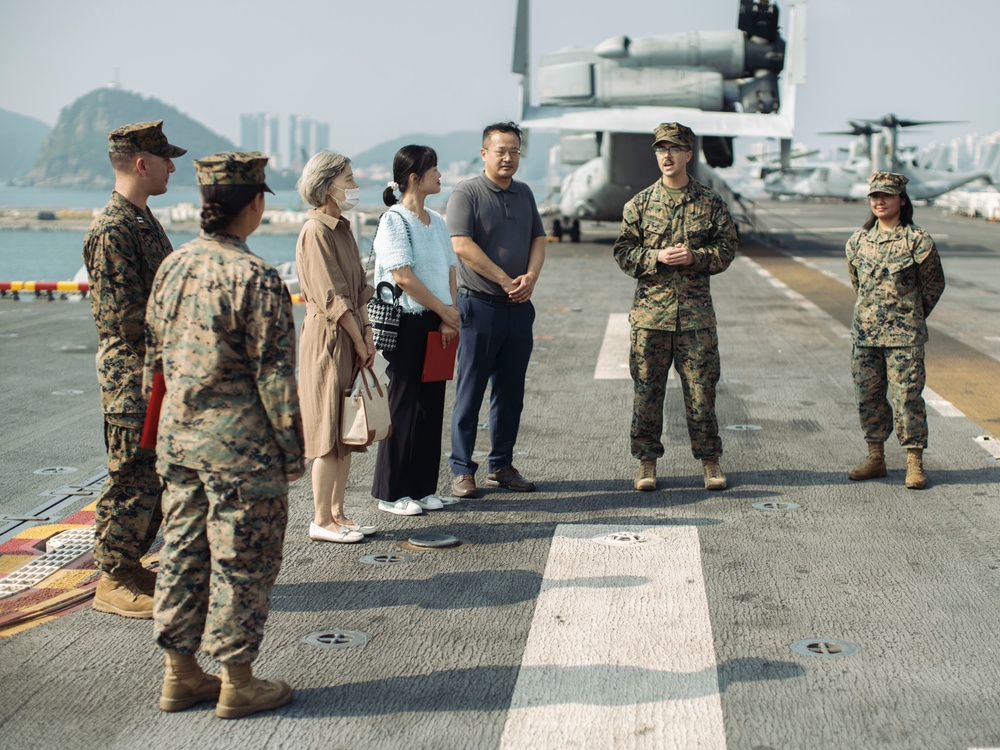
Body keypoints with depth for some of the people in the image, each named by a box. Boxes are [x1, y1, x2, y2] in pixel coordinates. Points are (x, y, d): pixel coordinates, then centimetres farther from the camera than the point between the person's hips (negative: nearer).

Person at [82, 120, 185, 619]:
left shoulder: (144, 220, 14)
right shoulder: (112, 230, -18)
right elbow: (124, 318, -21)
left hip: (159, 376, 10)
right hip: (132, 377, -10)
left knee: (155, 478, 15)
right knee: (133, 479, -2)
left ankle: (128, 565, 26)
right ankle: (113, 582, 9)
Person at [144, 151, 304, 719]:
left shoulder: (173, 266, 5)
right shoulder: (256, 278, -17)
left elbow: (155, 354, 13)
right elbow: (273, 374, -16)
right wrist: (292, 448, -8)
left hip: (178, 436, 7)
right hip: (239, 443, -7)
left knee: (183, 551, 15)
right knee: (242, 561, 4)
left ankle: (181, 675, 24)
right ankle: (237, 683, 14)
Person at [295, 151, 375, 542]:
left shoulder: (342, 228, 14)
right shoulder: (315, 231, -14)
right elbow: (334, 298, -16)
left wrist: (367, 331, 3)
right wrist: (360, 343, -12)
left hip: (350, 338, 9)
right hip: (327, 338, -9)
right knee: (330, 433, -3)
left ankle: (337, 513, 19)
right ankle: (321, 520, 5)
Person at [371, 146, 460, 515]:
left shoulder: (436, 221, 14)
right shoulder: (394, 220, -10)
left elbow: (449, 270, 11)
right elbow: (404, 276, -16)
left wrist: (449, 317, -2)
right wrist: (444, 310, -10)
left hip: (438, 324, 7)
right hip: (407, 322, -7)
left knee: (432, 404, 9)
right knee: (404, 404, -2)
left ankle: (423, 487, 18)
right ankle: (391, 492, 7)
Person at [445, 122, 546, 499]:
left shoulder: (524, 193, 15)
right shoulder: (466, 193, -6)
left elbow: (538, 239, 13)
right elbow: (462, 245, -15)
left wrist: (530, 276, -7)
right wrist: (505, 280, -14)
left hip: (518, 308, 6)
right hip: (479, 306, -6)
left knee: (510, 393, 10)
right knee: (470, 392, -2)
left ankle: (502, 465, 20)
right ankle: (462, 470, 4)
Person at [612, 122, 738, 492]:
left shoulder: (711, 203, 6)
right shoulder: (639, 204, 6)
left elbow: (727, 247, 6)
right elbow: (624, 251, 4)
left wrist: (695, 256, -12)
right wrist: (657, 257, -13)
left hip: (696, 312, 0)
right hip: (651, 310, 0)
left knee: (701, 388, 3)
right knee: (647, 389, 3)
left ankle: (710, 461, 14)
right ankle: (647, 462, 13)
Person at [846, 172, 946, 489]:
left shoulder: (917, 240, -6)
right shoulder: (858, 240, 7)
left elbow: (934, 284, 5)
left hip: (904, 335, -5)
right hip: (864, 332, 5)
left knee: (907, 396, -4)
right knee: (867, 396, 9)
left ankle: (915, 463, 4)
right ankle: (876, 457, 21)